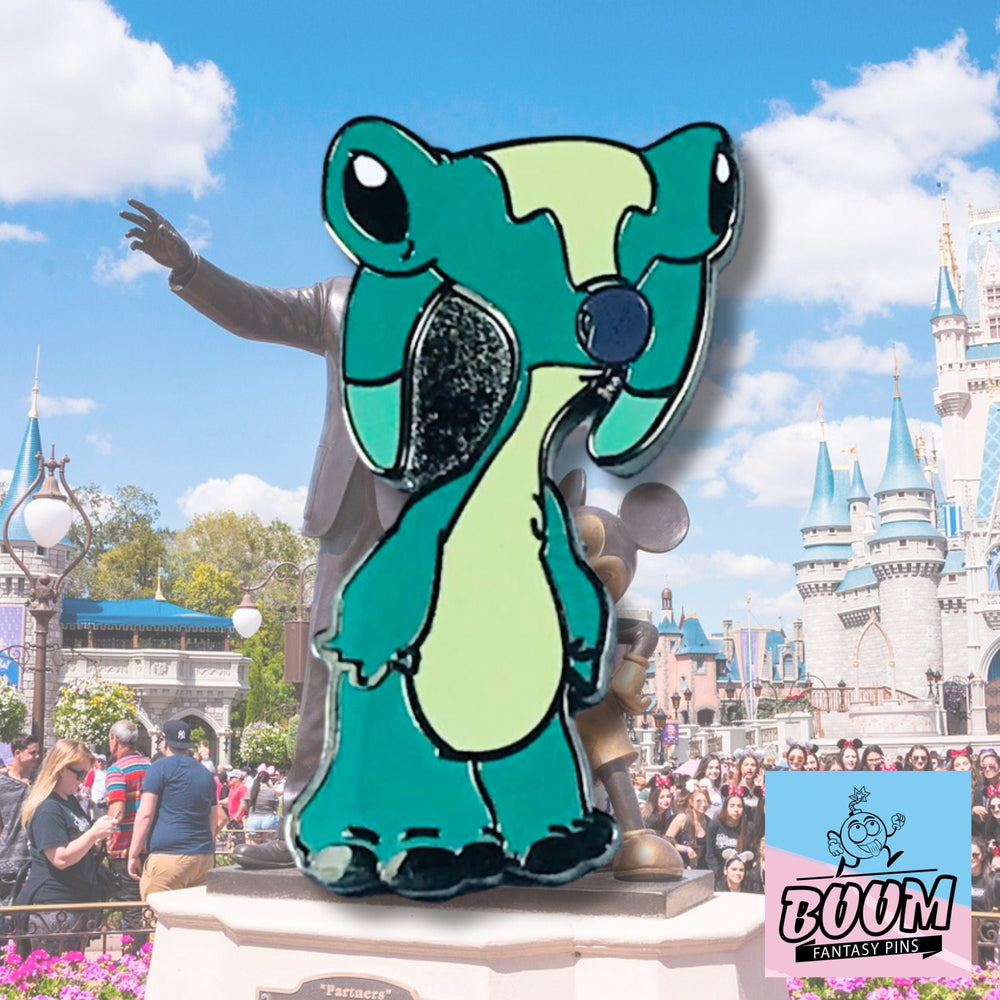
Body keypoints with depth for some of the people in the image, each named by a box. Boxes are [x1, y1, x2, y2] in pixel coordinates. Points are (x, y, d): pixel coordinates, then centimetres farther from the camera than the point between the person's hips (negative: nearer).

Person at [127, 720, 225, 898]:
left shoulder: (160, 768, -1)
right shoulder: (205, 774, 19)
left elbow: (145, 814, -7)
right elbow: (218, 820, 23)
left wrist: (133, 855, -4)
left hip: (168, 858, -7)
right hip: (205, 859, 7)